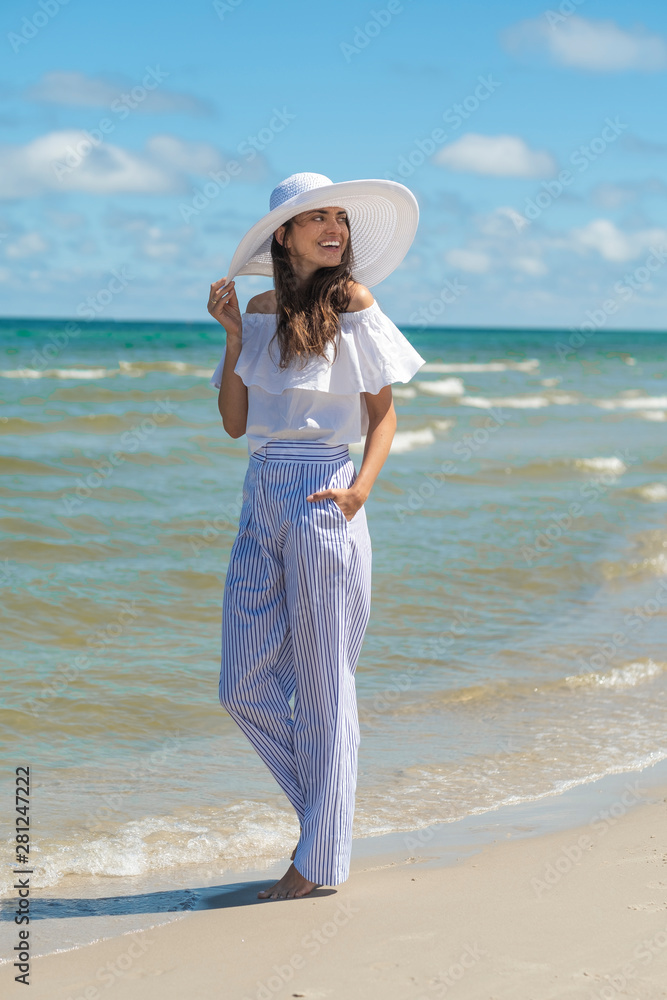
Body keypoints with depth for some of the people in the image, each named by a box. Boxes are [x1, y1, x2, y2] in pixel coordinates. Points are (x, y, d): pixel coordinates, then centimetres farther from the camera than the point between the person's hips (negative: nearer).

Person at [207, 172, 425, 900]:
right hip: (262, 496, 6)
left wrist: (362, 485, -18)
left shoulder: (353, 302, -3)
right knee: (244, 686, 5)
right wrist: (233, 333, 0)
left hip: (322, 496, -6)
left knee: (321, 681, 0)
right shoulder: (263, 312, 11)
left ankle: (320, 858, 9)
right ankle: (326, 806, 25)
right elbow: (235, 422, 8)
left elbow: (383, 412, -2)